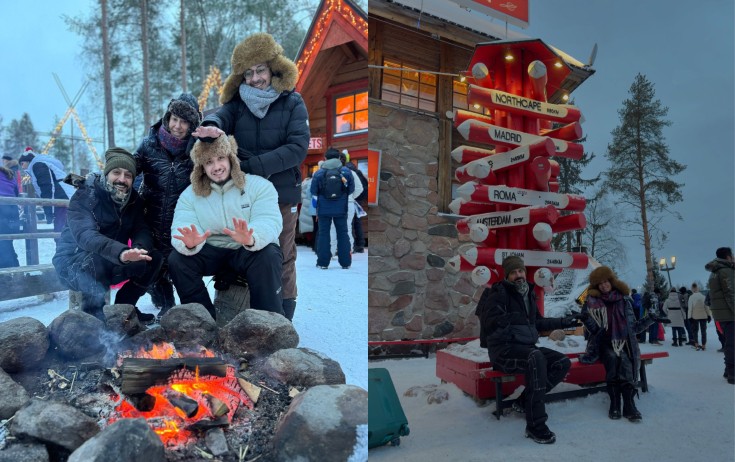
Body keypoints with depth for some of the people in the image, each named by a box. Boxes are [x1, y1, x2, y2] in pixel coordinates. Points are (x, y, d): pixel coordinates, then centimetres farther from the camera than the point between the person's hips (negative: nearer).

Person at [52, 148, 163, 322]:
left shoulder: (133, 199, 0)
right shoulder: (85, 196, -20)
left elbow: (142, 232, -10)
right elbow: (85, 235, -37)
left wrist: (139, 249, -36)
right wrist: (121, 252, -56)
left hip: (111, 263, 6)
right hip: (74, 261, -6)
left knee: (154, 258, -11)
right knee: (94, 262, -38)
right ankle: (95, 318, -16)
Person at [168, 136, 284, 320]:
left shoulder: (259, 186, -8)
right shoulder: (190, 194, 1)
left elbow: (270, 222, -24)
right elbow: (181, 229, -14)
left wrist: (251, 239, -48)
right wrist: (189, 244, -41)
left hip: (250, 250, -3)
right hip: (210, 251, 3)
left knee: (269, 256, -35)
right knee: (177, 260, -22)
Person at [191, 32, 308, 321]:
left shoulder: (292, 103, -5)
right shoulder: (238, 102, 3)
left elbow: (298, 148, -16)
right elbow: (222, 115, -18)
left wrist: (253, 165, -22)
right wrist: (212, 126, -43)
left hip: (281, 194, -3)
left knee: (281, 257, 10)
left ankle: (284, 317, 25)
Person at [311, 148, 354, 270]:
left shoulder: (318, 173, -2)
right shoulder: (346, 171, -2)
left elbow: (314, 192, 2)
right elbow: (352, 190, 2)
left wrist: (317, 208, 16)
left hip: (323, 209, 0)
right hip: (341, 209, 1)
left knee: (323, 234, 7)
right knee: (343, 234, 9)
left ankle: (323, 262, 7)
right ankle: (345, 262, 10)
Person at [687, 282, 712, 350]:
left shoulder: (691, 297, -9)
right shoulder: (703, 296, -2)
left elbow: (689, 308, -10)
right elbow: (707, 307, 0)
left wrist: (689, 317, -6)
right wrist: (709, 315, 7)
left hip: (695, 317, -2)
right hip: (703, 316, 2)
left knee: (695, 330, 8)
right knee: (703, 330, 9)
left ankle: (696, 344, -1)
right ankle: (703, 345, 9)